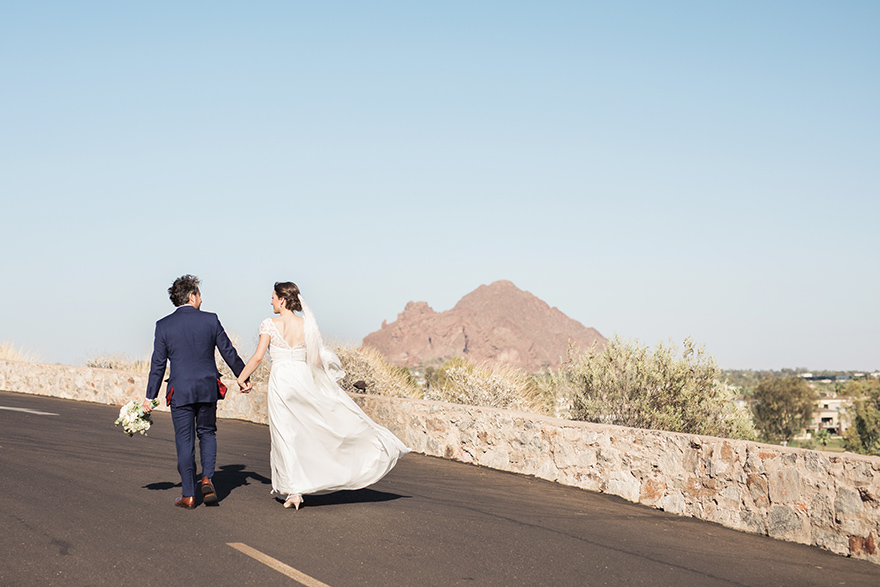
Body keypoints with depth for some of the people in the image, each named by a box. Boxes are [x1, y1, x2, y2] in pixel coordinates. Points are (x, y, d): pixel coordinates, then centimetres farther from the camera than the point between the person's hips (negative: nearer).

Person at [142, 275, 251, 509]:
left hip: (180, 391, -1)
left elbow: (158, 364, -1)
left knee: (185, 441, 5)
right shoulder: (210, 320, -1)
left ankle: (189, 495, 8)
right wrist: (243, 378, 16)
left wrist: (150, 397, 6)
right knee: (207, 433, 19)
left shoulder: (164, 325, -2)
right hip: (208, 388, 1)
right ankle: (207, 479, 0)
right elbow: (229, 352, 4)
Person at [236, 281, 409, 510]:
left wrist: (241, 378, 1)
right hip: (303, 380, 3)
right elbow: (317, 360, 3)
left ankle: (294, 491, -1)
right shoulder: (306, 325, 2)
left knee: (285, 435, 2)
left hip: (280, 382, -3)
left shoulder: (270, 325, -8)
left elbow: (258, 357, -10)